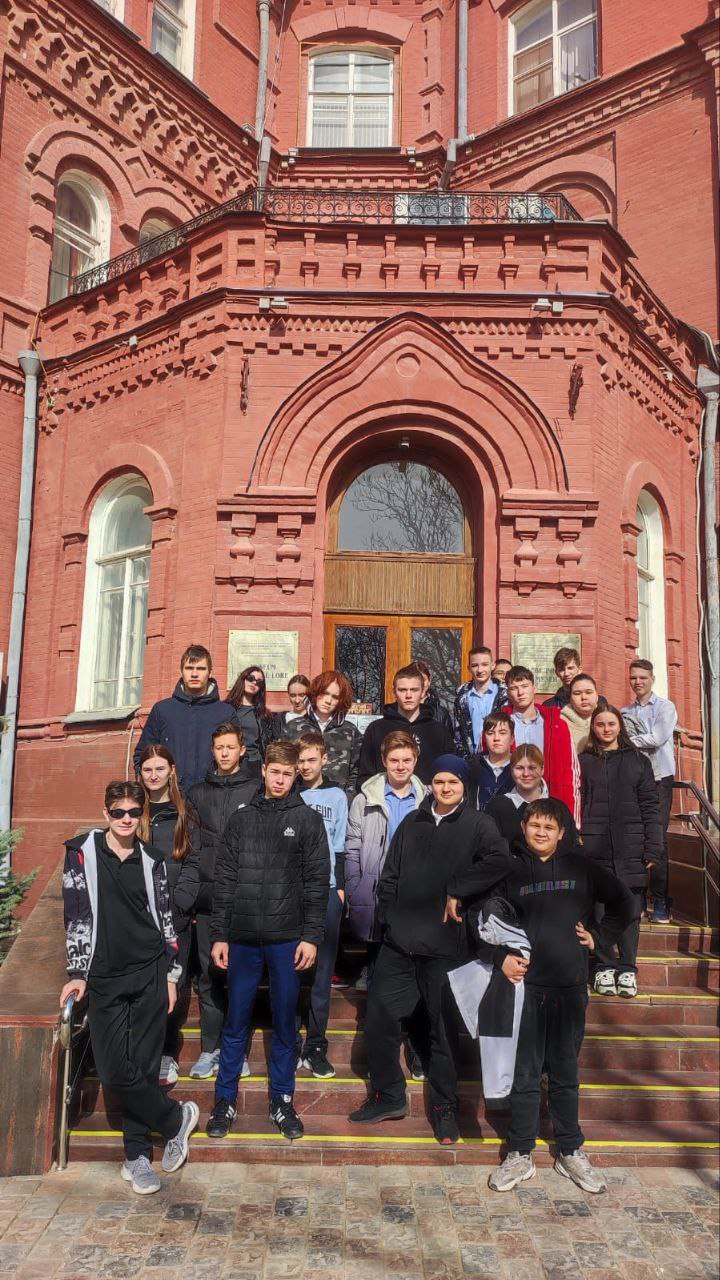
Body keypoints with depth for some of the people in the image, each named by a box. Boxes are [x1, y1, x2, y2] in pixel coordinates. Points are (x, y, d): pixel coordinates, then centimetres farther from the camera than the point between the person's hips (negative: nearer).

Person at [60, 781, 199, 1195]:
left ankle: (138, 1156, 22)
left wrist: (171, 975, 7)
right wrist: (78, 973, -7)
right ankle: (177, 1117, 16)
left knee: (144, 1067, 3)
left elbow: (166, 919, 9)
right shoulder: (82, 852, -2)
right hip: (104, 979, -1)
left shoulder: (152, 860, 4)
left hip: (150, 975, 1)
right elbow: (76, 915, -2)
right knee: (114, 1071, -6)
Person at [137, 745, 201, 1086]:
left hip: (176, 917, 0)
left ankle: (167, 1052, 17)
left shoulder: (184, 816, 7)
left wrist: (176, 902, -11)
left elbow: (193, 864, 2)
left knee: (175, 985, 1)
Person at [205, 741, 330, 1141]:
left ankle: (283, 1101, 24)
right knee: (236, 1023, 9)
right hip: (243, 939, 1)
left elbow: (318, 883, -2)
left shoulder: (308, 819, 1)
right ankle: (225, 1101, 23)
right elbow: (224, 880, 6)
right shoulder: (242, 818, 6)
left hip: (287, 939, -1)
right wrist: (219, 935, 2)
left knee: (285, 1023, 9)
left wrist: (311, 936, -8)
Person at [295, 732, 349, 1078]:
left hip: (326, 890, 1)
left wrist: (340, 885, 4)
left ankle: (316, 1046, 10)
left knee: (322, 970, 3)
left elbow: (340, 845, 10)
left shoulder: (337, 796, 7)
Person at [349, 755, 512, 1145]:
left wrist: (456, 889, -18)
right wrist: (387, 917, 1)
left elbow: (499, 860, -21)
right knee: (378, 1019, 6)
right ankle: (389, 1096, 25)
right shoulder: (412, 822, 11)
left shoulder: (476, 824, -2)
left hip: (443, 945, -4)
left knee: (443, 1028, 7)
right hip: (399, 941, 4)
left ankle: (444, 1106, 24)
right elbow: (390, 875, 12)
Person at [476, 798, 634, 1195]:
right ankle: (520, 1155, 19)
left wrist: (599, 936, 4)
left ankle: (570, 1152, 26)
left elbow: (622, 902, 12)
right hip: (526, 984, -1)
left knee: (566, 1074, 13)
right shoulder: (510, 869, 0)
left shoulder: (581, 866, 3)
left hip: (571, 986, 1)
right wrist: (500, 957, -9)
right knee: (525, 1075, 6)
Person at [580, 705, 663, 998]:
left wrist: (653, 848, -2)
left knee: (631, 909, 1)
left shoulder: (638, 761, 10)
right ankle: (603, 967, 10)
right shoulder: (583, 761, 9)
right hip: (594, 847, 0)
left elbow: (650, 806, 6)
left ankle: (627, 969, 10)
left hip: (631, 848, 0)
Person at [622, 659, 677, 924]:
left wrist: (627, 742, -4)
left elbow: (658, 738, -11)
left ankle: (661, 904, -2)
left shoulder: (665, 707, 3)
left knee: (657, 838, -7)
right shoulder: (625, 712, 14)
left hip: (658, 778, -3)